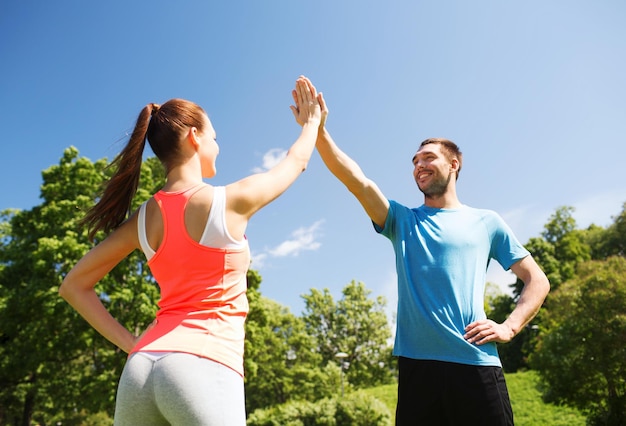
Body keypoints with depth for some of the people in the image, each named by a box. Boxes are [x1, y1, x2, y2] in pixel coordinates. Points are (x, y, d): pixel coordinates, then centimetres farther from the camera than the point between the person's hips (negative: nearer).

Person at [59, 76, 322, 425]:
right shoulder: (231, 201, -6)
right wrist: (313, 122, 31)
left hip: (142, 367, 6)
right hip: (205, 367, -6)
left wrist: (131, 344, 9)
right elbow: (297, 161, 12)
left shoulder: (142, 219, 8)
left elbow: (74, 286, 15)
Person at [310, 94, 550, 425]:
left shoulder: (486, 222, 12)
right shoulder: (402, 221, 12)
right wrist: (319, 131, -14)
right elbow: (357, 180, -3)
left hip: (477, 364, 0)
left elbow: (537, 280, 13)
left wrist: (509, 327, -3)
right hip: (417, 364, 1)